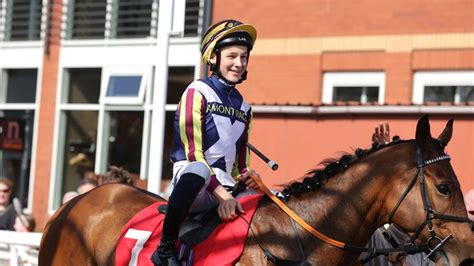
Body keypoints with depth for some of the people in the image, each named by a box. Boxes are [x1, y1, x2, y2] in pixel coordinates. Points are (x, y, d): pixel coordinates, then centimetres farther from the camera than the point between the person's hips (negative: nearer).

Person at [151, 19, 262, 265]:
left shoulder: (243, 108, 19)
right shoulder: (198, 92, -1)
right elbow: (193, 152, -11)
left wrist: (246, 177, -4)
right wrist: (220, 193, -22)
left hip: (225, 187, 7)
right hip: (189, 180, -7)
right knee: (198, 169, -41)